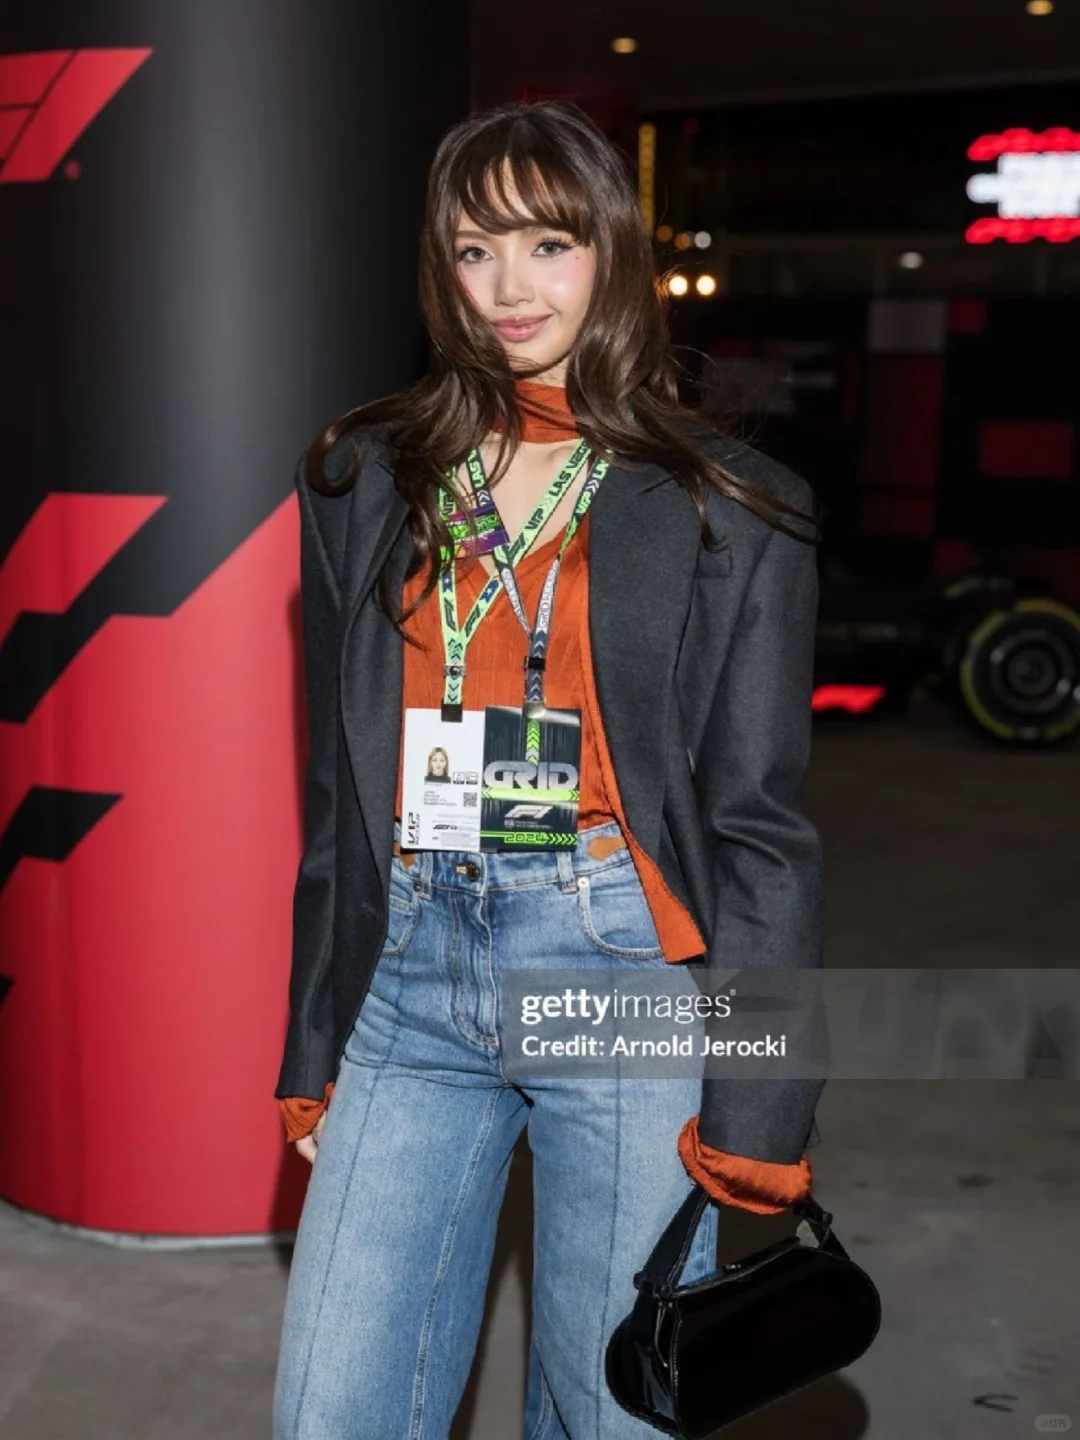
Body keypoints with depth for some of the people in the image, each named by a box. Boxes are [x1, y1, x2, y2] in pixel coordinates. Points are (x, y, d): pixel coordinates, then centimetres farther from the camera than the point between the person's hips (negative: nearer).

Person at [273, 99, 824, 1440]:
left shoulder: (729, 510, 0)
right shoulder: (367, 482, 8)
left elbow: (759, 825, -1)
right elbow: (338, 789, 11)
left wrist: (756, 1110, -5)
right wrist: (310, 1052, 12)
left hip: (625, 974, -2)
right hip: (414, 974, 3)